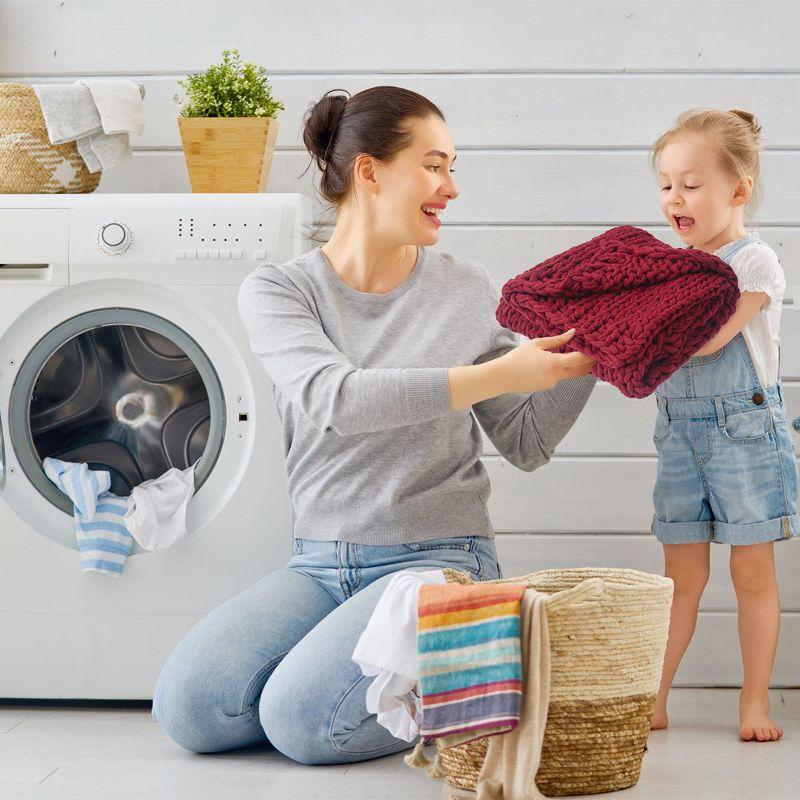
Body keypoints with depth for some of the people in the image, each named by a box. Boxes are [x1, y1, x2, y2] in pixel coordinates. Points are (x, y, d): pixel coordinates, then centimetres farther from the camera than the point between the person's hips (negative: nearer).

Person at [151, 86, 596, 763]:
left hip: (437, 556, -2)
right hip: (320, 564, 2)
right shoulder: (278, 291, 0)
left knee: (302, 719, -26)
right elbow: (333, 398, -20)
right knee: (190, 705, -20)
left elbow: (527, 444, 7)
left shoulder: (467, 290, 4)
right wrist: (499, 374, -25)